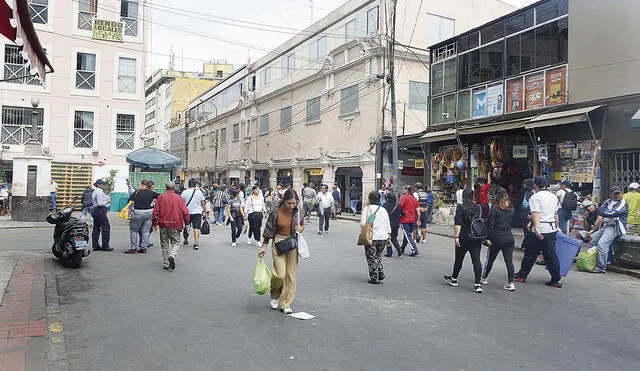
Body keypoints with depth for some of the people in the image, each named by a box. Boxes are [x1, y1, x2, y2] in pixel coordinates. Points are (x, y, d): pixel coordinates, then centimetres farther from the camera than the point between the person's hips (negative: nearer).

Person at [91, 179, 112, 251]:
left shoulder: (95, 191, 19)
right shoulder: (99, 192, -14)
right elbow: (100, 203, -23)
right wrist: (107, 201, -10)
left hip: (95, 210, 11)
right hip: (100, 211, -11)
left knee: (96, 228, 9)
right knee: (106, 227, -7)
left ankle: (95, 246, 11)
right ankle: (105, 246, -7)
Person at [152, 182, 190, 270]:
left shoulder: (160, 197, 2)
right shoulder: (179, 198, 0)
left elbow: (156, 211, 0)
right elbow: (185, 212, -1)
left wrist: (155, 223, 9)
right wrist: (186, 223, 10)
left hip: (163, 224, 2)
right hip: (175, 224, -1)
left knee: (164, 244, 12)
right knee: (176, 243, 7)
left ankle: (166, 263, 14)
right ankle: (172, 256, -20)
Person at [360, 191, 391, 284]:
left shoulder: (366, 209, -6)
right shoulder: (383, 210, 7)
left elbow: (363, 223, -13)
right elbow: (388, 225, 10)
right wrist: (388, 237, 18)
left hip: (371, 237, -4)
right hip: (383, 237, 4)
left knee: (371, 258, 5)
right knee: (378, 256, 22)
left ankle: (374, 278, 7)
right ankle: (380, 274, 20)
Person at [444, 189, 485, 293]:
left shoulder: (461, 208, -9)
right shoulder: (478, 207, 5)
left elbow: (458, 224, -17)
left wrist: (456, 236, -16)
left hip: (464, 238, -4)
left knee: (459, 259, 12)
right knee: (476, 260, 1)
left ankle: (454, 279, 29)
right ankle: (477, 284, -4)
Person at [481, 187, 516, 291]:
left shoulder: (494, 208, -10)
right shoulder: (511, 208, 4)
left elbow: (491, 225, -11)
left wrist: (488, 238, -4)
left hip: (497, 238, -3)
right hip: (509, 237, 3)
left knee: (490, 259, 12)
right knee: (509, 260, 3)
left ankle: (484, 278, 27)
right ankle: (510, 283, 0)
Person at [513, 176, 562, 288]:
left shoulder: (535, 197, -9)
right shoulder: (553, 196, 13)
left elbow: (535, 213, -21)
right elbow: (556, 214, 19)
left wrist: (536, 229, -29)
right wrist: (556, 227, 29)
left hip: (540, 230, -6)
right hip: (552, 229, 6)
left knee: (530, 254, 6)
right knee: (551, 255, 9)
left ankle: (522, 276, 18)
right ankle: (556, 280, 8)